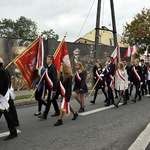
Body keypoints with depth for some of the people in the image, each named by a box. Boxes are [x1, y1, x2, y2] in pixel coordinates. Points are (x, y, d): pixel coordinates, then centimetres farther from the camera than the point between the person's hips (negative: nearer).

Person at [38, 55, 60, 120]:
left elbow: (55, 79, -20)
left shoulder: (53, 68, -17)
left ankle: (44, 115, -2)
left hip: (52, 87, -9)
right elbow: (46, 77, 12)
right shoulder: (47, 67, 9)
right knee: (53, 100, 17)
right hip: (49, 87, 9)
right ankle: (57, 112, 31)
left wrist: (54, 89, -22)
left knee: (49, 100, -5)